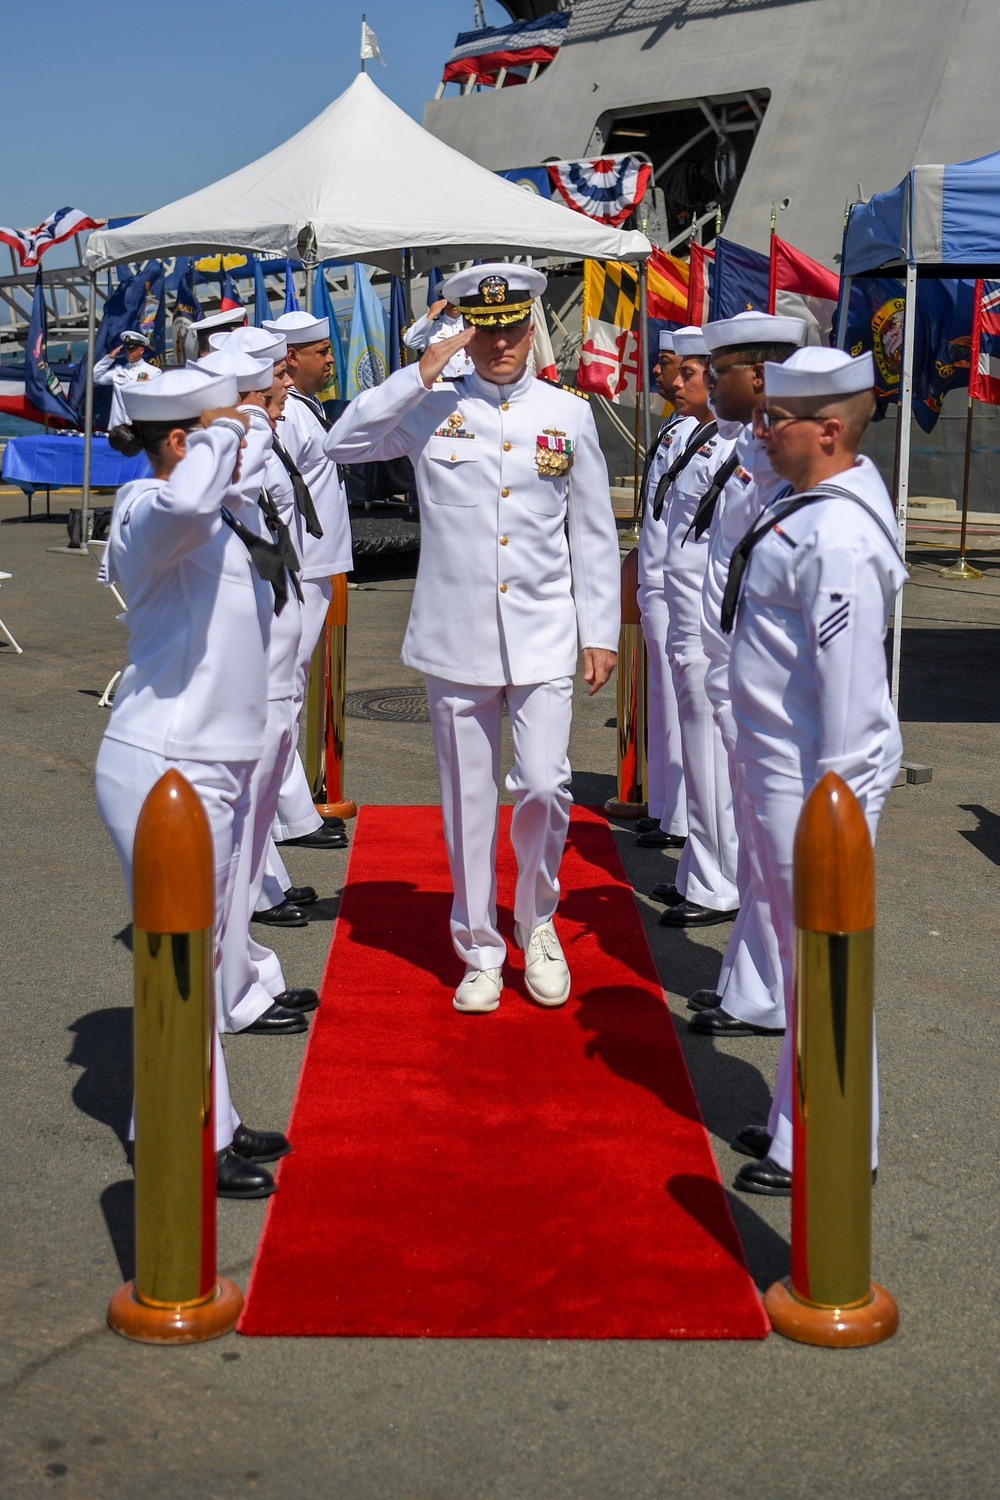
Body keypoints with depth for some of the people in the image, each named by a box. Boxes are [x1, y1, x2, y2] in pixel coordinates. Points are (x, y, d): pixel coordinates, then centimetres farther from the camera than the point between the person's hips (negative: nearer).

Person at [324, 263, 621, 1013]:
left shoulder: (569, 415, 6)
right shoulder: (432, 410, 3)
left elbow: (595, 533, 9)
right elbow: (343, 442, -8)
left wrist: (601, 632, 5)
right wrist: (420, 375, -12)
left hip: (543, 637, 0)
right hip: (455, 639, 0)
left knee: (544, 785, -9)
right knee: (469, 801, 6)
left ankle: (537, 921, 19)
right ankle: (481, 952, 21)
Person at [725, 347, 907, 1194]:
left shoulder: (837, 537, -23)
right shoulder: (807, 505, 9)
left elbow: (851, 680, -24)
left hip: (819, 778, -11)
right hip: (782, 766, 11)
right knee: (806, 954, 19)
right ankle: (800, 1123, 34)